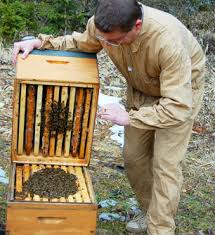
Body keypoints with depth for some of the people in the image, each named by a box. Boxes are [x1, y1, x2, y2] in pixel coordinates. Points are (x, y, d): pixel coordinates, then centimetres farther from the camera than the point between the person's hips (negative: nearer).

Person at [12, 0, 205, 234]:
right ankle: (150, 212, 31)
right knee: (133, 156, 10)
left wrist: (129, 118, -34)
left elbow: (178, 106, -39)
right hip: (140, 90, 6)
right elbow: (80, 42, -1)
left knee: (165, 165, -9)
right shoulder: (101, 23, -26)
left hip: (181, 92, -5)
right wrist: (41, 42, -15)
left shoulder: (169, 41, -43)